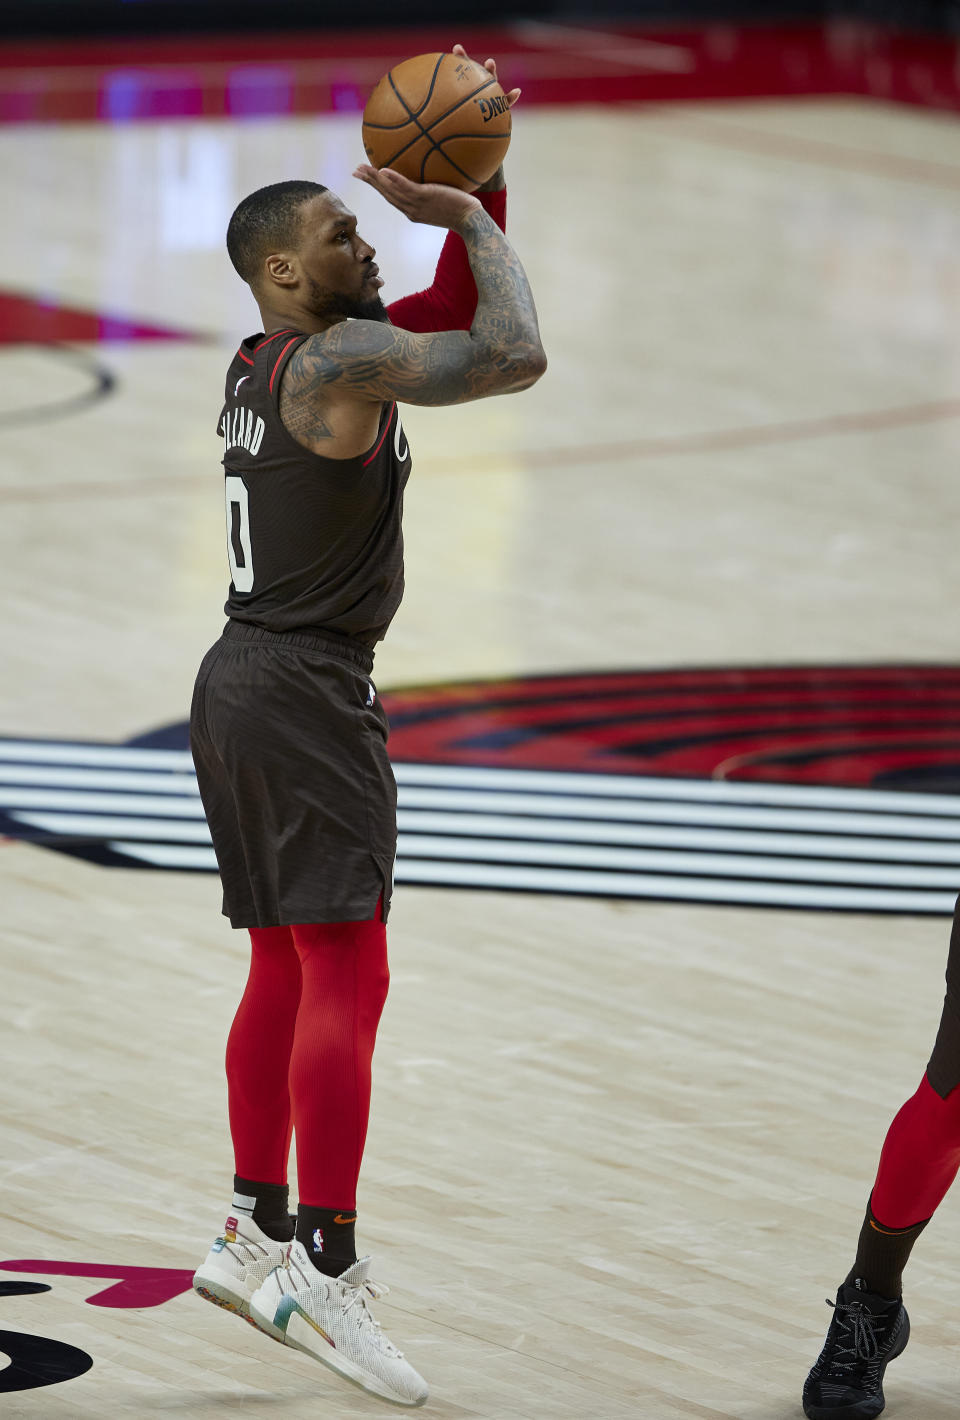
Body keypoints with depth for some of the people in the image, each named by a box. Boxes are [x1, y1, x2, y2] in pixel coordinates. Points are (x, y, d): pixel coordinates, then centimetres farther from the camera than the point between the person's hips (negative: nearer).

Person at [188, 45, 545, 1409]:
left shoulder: (270, 360, 14)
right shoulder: (341, 358, -15)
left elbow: (458, 317, 22)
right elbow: (512, 354, -23)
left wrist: (474, 203, 8)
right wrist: (472, 214, -10)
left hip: (245, 683, 10)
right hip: (305, 693, -10)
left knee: (285, 971, 15)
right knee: (348, 981, -11)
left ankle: (258, 1239, 20)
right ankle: (328, 1272, -15)